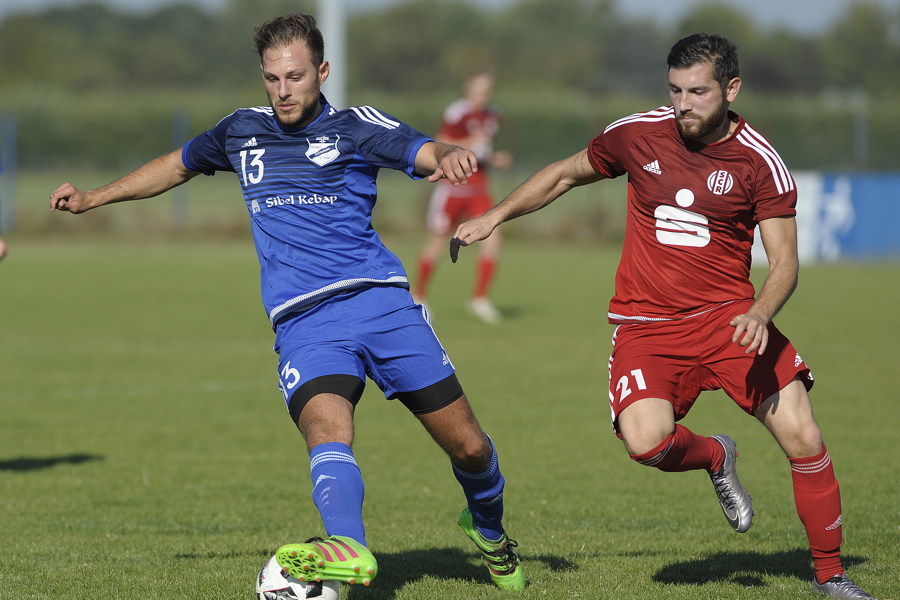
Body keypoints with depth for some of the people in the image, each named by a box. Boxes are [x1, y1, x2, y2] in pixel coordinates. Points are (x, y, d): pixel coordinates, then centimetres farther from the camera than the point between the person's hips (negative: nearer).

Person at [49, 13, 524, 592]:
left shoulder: (355, 126, 4)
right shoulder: (242, 131, 14)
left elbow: (425, 152, -13)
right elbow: (178, 165, 33)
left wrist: (451, 156, -38)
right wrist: (92, 197, 32)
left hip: (380, 300, -1)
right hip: (303, 322, 1)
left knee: (468, 447, 1)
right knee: (328, 431, -30)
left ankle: (490, 530, 33)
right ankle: (348, 547, -55)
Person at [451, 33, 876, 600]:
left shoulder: (759, 161, -7)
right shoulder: (638, 133, -1)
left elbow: (784, 260, -8)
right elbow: (567, 174, 17)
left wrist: (759, 315, -27)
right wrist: (495, 215, 13)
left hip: (729, 313, -1)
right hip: (646, 324, 1)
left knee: (803, 437, -14)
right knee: (646, 441, -26)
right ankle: (715, 457, 12)